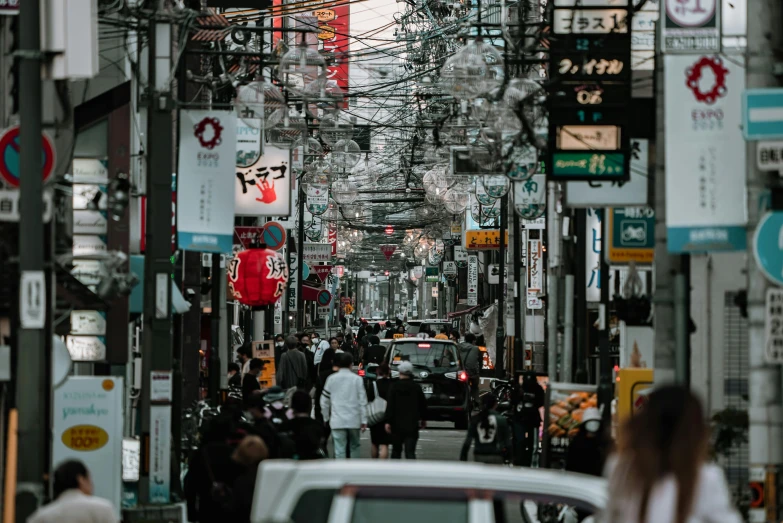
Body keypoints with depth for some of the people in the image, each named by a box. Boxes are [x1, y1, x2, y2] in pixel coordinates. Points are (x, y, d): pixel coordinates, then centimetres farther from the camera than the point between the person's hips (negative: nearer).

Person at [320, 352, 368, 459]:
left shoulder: (331, 379, 1)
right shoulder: (357, 379, -3)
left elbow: (325, 401, 6)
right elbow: (362, 401, -4)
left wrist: (326, 418, 18)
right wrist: (364, 420, 0)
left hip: (337, 421, 0)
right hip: (354, 420, 0)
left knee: (339, 450, -2)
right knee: (355, 446, 19)